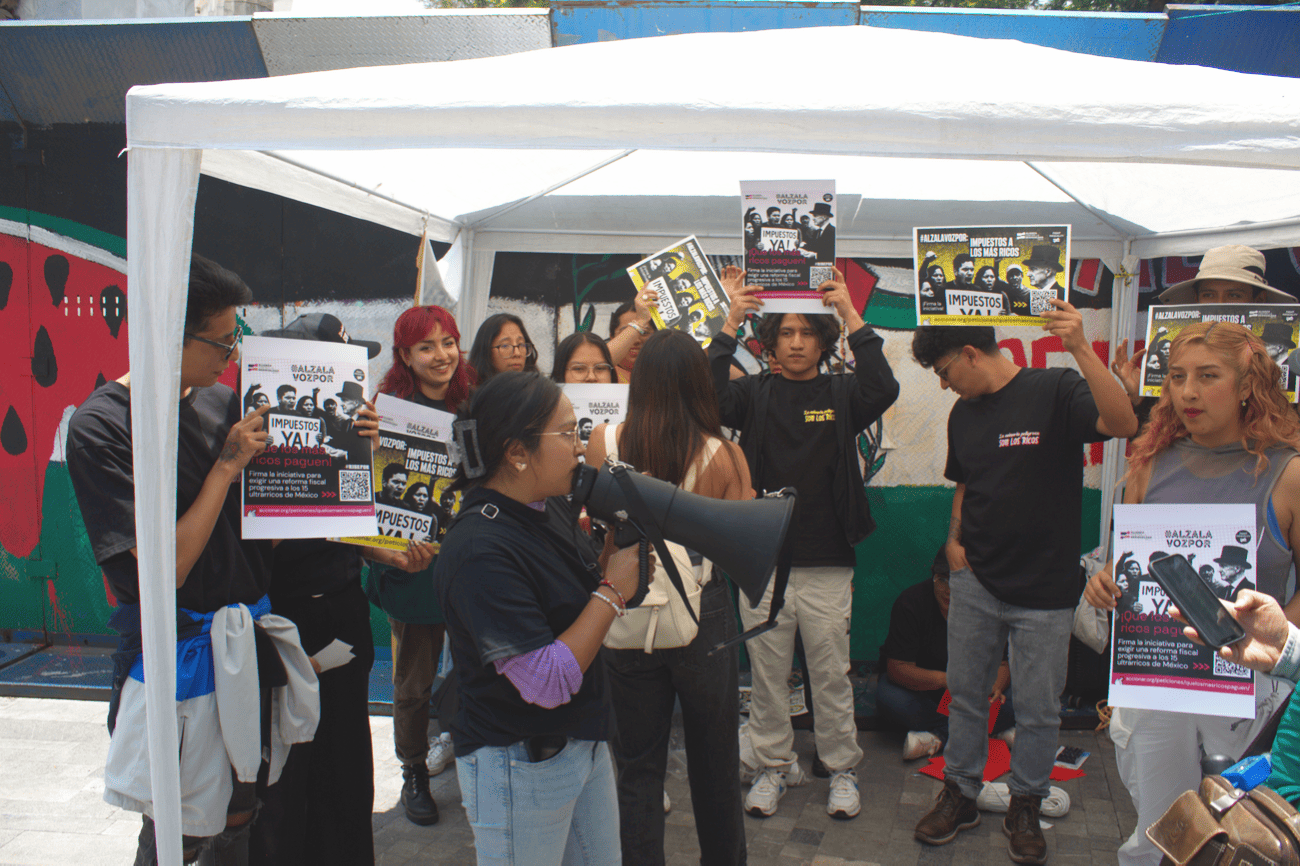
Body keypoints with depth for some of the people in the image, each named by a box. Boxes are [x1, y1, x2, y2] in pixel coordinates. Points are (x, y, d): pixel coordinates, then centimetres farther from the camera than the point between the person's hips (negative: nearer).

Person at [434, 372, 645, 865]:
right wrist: (613, 591, -20)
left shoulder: (552, 509, 0)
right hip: (518, 767, -8)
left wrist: (621, 544, -6)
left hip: (585, 742, 8)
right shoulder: (481, 551, -26)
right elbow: (547, 683, -27)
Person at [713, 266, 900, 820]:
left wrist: (850, 314, -16)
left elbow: (883, 390, -16)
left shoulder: (841, 394, 4)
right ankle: (775, 765, 27)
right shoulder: (755, 394, 5)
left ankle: (841, 769, 24)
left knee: (831, 675, 7)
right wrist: (731, 321, -16)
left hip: (828, 566, -1)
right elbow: (709, 394, -13)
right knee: (767, 675, 10)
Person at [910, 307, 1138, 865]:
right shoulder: (963, 414, 10)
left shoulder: (1055, 391, -9)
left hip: (1044, 589, -5)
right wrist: (954, 539, 7)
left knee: (1038, 708, 7)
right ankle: (960, 795, 29)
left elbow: (1123, 424, -27)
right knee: (965, 695, 13)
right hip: (975, 583, 5)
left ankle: (1025, 807, 26)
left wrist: (1080, 348, -35)